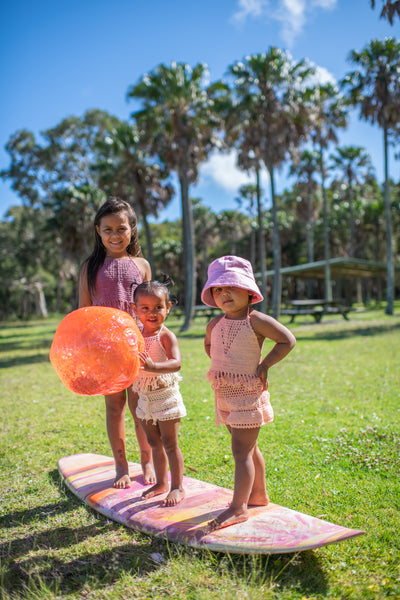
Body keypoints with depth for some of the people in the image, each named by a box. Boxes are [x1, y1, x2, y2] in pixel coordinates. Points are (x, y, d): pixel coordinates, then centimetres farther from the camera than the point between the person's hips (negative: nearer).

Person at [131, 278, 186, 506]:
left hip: (165, 395, -7)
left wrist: (153, 367, -44)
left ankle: (177, 487, 12)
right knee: (154, 443, 17)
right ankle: (161, 483, 31)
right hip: (145, 397, 7)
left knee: (170, 443, 0)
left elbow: (176, 363, -29)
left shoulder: (166, 335, -15)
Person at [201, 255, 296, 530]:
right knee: (248, 448, 19)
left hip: (248, 395, -7)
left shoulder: (256, 321, -14)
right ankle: (259, 494, 33)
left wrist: (263, 366, -13)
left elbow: (288, 340, -12)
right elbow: (209, 345, 26)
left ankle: (238, 507, 0)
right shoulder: (215, 324, 5)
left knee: (242, 451, -6)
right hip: (224, 395, 7)